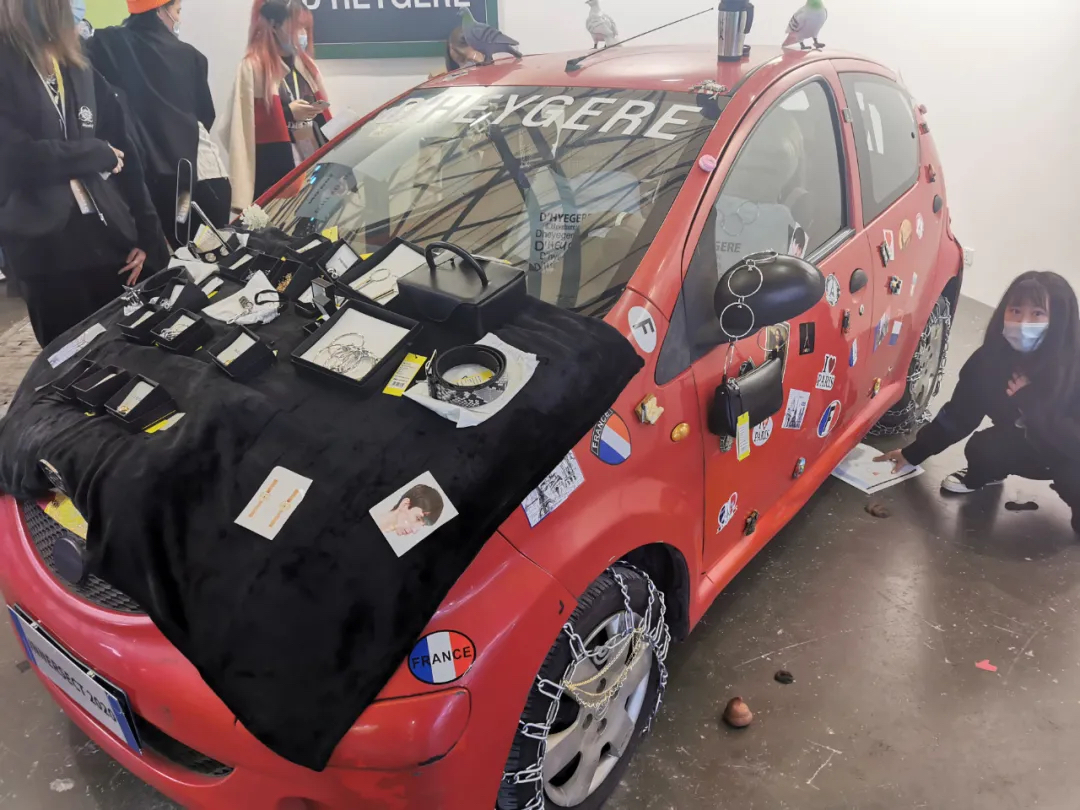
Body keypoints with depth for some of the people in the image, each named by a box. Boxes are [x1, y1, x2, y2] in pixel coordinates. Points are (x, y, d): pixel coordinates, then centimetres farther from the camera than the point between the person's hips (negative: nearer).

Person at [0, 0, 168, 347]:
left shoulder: (81, 73, 12)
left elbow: (125, 156, 9)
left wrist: (147, 236, 2)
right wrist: (99, 152, -8)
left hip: (110, 239, 5)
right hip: (47, 253, -4)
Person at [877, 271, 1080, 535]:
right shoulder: (991, 357, -20)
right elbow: (959, 414, -10)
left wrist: (1028, 401, -37)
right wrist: (913, 452, -9)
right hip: (1028, 446, 4)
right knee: (981, 448, -23)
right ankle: (984, 477, 14)